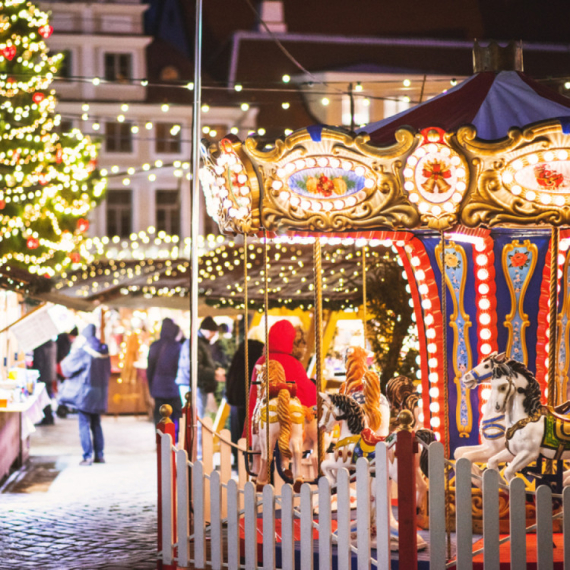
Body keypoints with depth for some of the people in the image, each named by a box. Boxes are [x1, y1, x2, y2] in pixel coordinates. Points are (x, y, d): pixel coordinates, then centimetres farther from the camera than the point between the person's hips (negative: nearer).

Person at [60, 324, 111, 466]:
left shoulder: (82, 350, -13)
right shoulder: (104, 350, 5)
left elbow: (68, 366, -5)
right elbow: (108, 370, 12)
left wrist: (64, 361, 15)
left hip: (86, 390, -6)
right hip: (101, 390, 6)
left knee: (84, 425, -1)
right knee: (96, 424, 14)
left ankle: (87, 456, -6)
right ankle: (100, 454, 13)